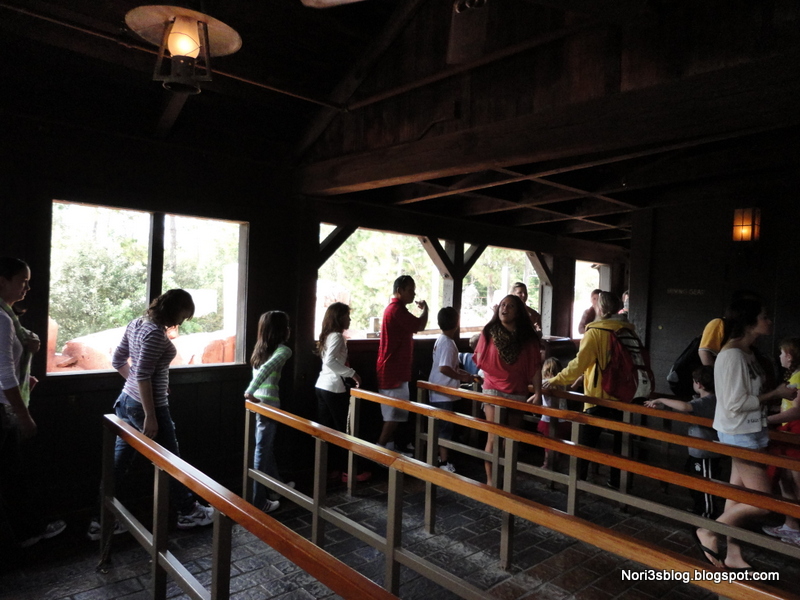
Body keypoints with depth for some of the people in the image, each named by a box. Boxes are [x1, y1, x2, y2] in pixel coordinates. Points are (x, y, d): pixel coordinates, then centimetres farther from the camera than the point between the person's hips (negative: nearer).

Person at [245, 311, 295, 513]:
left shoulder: (260, 348, 10)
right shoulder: (283, 350, -13)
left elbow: (261, 371, 12)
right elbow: (267, 368, -28)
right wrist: (250, 391, -28)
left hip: (258, 402, 8)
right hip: (269, 403, -8)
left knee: (266, 447, 22)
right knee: (262, 450, 0)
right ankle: (258, 501, 10)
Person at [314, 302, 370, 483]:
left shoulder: (328, 335, 13)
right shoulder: (337, 336, -14)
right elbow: (330, 361, -27)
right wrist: (351, 373, -22)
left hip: (322, 386, 9)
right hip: (334, 388, -9)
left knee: (325, 429, 10)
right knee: (344, 429, 1)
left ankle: (330, 468, 18)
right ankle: (348, 471, 10)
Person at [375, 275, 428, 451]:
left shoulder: (394, 308, 19)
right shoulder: (397, 308, -17)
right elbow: (419, 326, -22)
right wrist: (425, 309, -6)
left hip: (395, 370, 11)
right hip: (393, 371, -11)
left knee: (394, 414, 14)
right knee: (394, 415, -7)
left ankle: (390, 449, 21)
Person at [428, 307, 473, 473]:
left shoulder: (441, 340, 10)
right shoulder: (448, 343, -20)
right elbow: (444, 368, -27)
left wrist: (458, 371, 12)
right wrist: (461, 377, -16)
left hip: (438, 392, 10)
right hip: (444, 393, -10)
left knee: (440, 426, 18)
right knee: (445, 428, -2)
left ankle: (438, 456, 29)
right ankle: (443, 462, 4)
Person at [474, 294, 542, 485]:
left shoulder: (528, 336, 0)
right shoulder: (489, 332, -1)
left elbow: (535, 367, -3)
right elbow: (480, 361, 3)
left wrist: (538, 392, -8)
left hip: (518, 394, 2)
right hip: (494, 391, -2)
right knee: (494, 437, -9)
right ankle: (490, 480, 1)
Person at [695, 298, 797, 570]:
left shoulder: (747, 353, 7)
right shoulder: (732, 355, -22)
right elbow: (736, 404, -22)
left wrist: (776, 394, 0)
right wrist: (776, 394, -14)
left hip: (751, 431, 9)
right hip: (740, 435, -9)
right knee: (762, 502, -4)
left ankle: (733, 555, 27)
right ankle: (708, 532, 11)